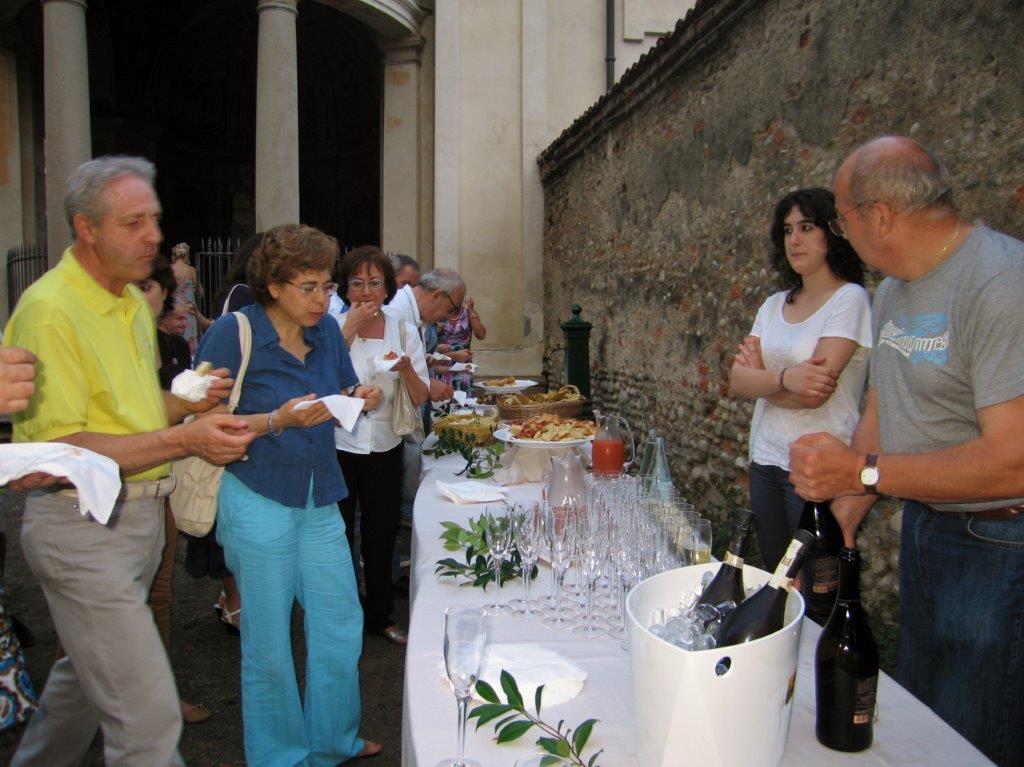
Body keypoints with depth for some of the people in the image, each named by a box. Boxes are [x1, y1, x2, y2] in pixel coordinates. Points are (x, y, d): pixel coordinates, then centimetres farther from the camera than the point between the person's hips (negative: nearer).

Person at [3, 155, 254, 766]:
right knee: (150, 716, -7)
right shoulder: (49, 310, -16)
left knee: (88, 673, 25)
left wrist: (191, 402, 3)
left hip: (142, 514, 9)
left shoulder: (133, 301, 12)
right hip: (82, 526, -9)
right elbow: (57, 451, -21)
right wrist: (183, 440, -26)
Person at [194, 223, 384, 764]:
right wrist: (278, 421, -24)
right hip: (258, 501, -6)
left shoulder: (326, 329, 4)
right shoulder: (232, 333, -13)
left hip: (320, 498, 6)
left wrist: (358, 399, -5)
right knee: (270, 643, 8)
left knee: (341, 623, 13)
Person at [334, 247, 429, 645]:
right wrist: (350, 329, -20)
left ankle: (380, 616, 35)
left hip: (385, 448, 3)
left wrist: (406, 369, -21)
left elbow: (421, 397, -1)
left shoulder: (404, 330, 1)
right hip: (338, 446, -2)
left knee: (381, 537, 16)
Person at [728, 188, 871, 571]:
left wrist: (760, 376, -3)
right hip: (766, 459, 6)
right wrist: (784, 378, -21)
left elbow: (814, 394, -19)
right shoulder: (774, 304, 10)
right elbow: (737, 381, -1)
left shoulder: (851, 300, -9)